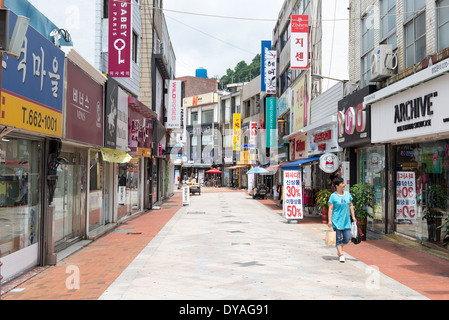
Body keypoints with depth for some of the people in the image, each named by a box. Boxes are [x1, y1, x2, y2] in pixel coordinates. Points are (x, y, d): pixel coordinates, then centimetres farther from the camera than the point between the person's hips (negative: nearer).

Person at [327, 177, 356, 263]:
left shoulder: (347, 194, 9)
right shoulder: (333, 196, -6)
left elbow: (351, 206, 16)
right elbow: (330, 209, -6)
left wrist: (353, 217, 12)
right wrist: (329, 220, -11)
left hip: (346, 221, 4)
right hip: (337, 221, -4)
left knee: (347, 239, 4)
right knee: (338, 239, 1)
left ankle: (340, 247, 31)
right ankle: (341, 255, 9)